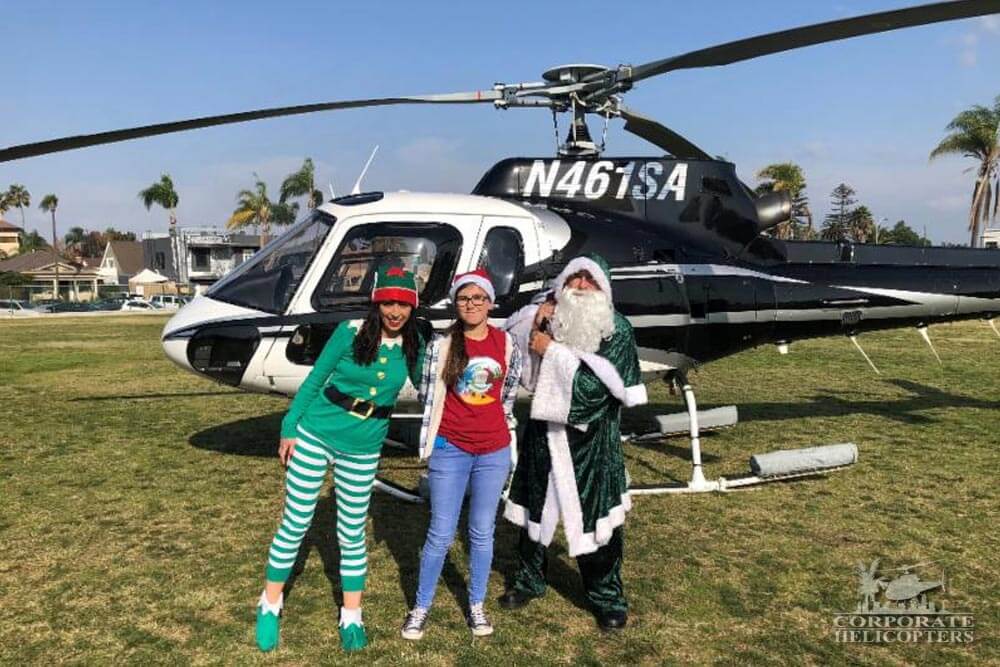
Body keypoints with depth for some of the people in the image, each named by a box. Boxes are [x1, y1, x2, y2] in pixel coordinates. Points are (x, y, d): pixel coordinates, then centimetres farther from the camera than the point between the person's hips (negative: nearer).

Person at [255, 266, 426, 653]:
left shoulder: (414, 345, -4)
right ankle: (270, 605, 29)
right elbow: (314, 380, -3)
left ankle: (352, 617, 28)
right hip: (315, 435, -2)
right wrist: (289, 428, -1)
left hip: (363, 449, 2)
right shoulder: (350, 332, -12)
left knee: (352, 533, 10)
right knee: (295, 523, 8)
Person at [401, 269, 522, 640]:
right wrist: (426, 450, 0)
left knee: (482, 533, 12)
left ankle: (476, 606, 29)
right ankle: (421, 607, 22)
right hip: (450, 449, -2)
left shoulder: (507, 343, -1)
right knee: (441, 535, 4)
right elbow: (431, 399, -2)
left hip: (494, 451, 2)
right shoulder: (442, 346, -6)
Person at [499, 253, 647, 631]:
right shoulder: (548, 321, 3)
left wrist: (553, 351, -19)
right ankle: (528, 580, 37)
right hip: (545, 432, 3)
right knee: (534, 508, 15)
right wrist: (532, 320, -13)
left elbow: (601, 381, -19)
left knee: (596, 516, 3)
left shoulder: (617, 331, -6)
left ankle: (607, 597, 22)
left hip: (592, 439, -3)